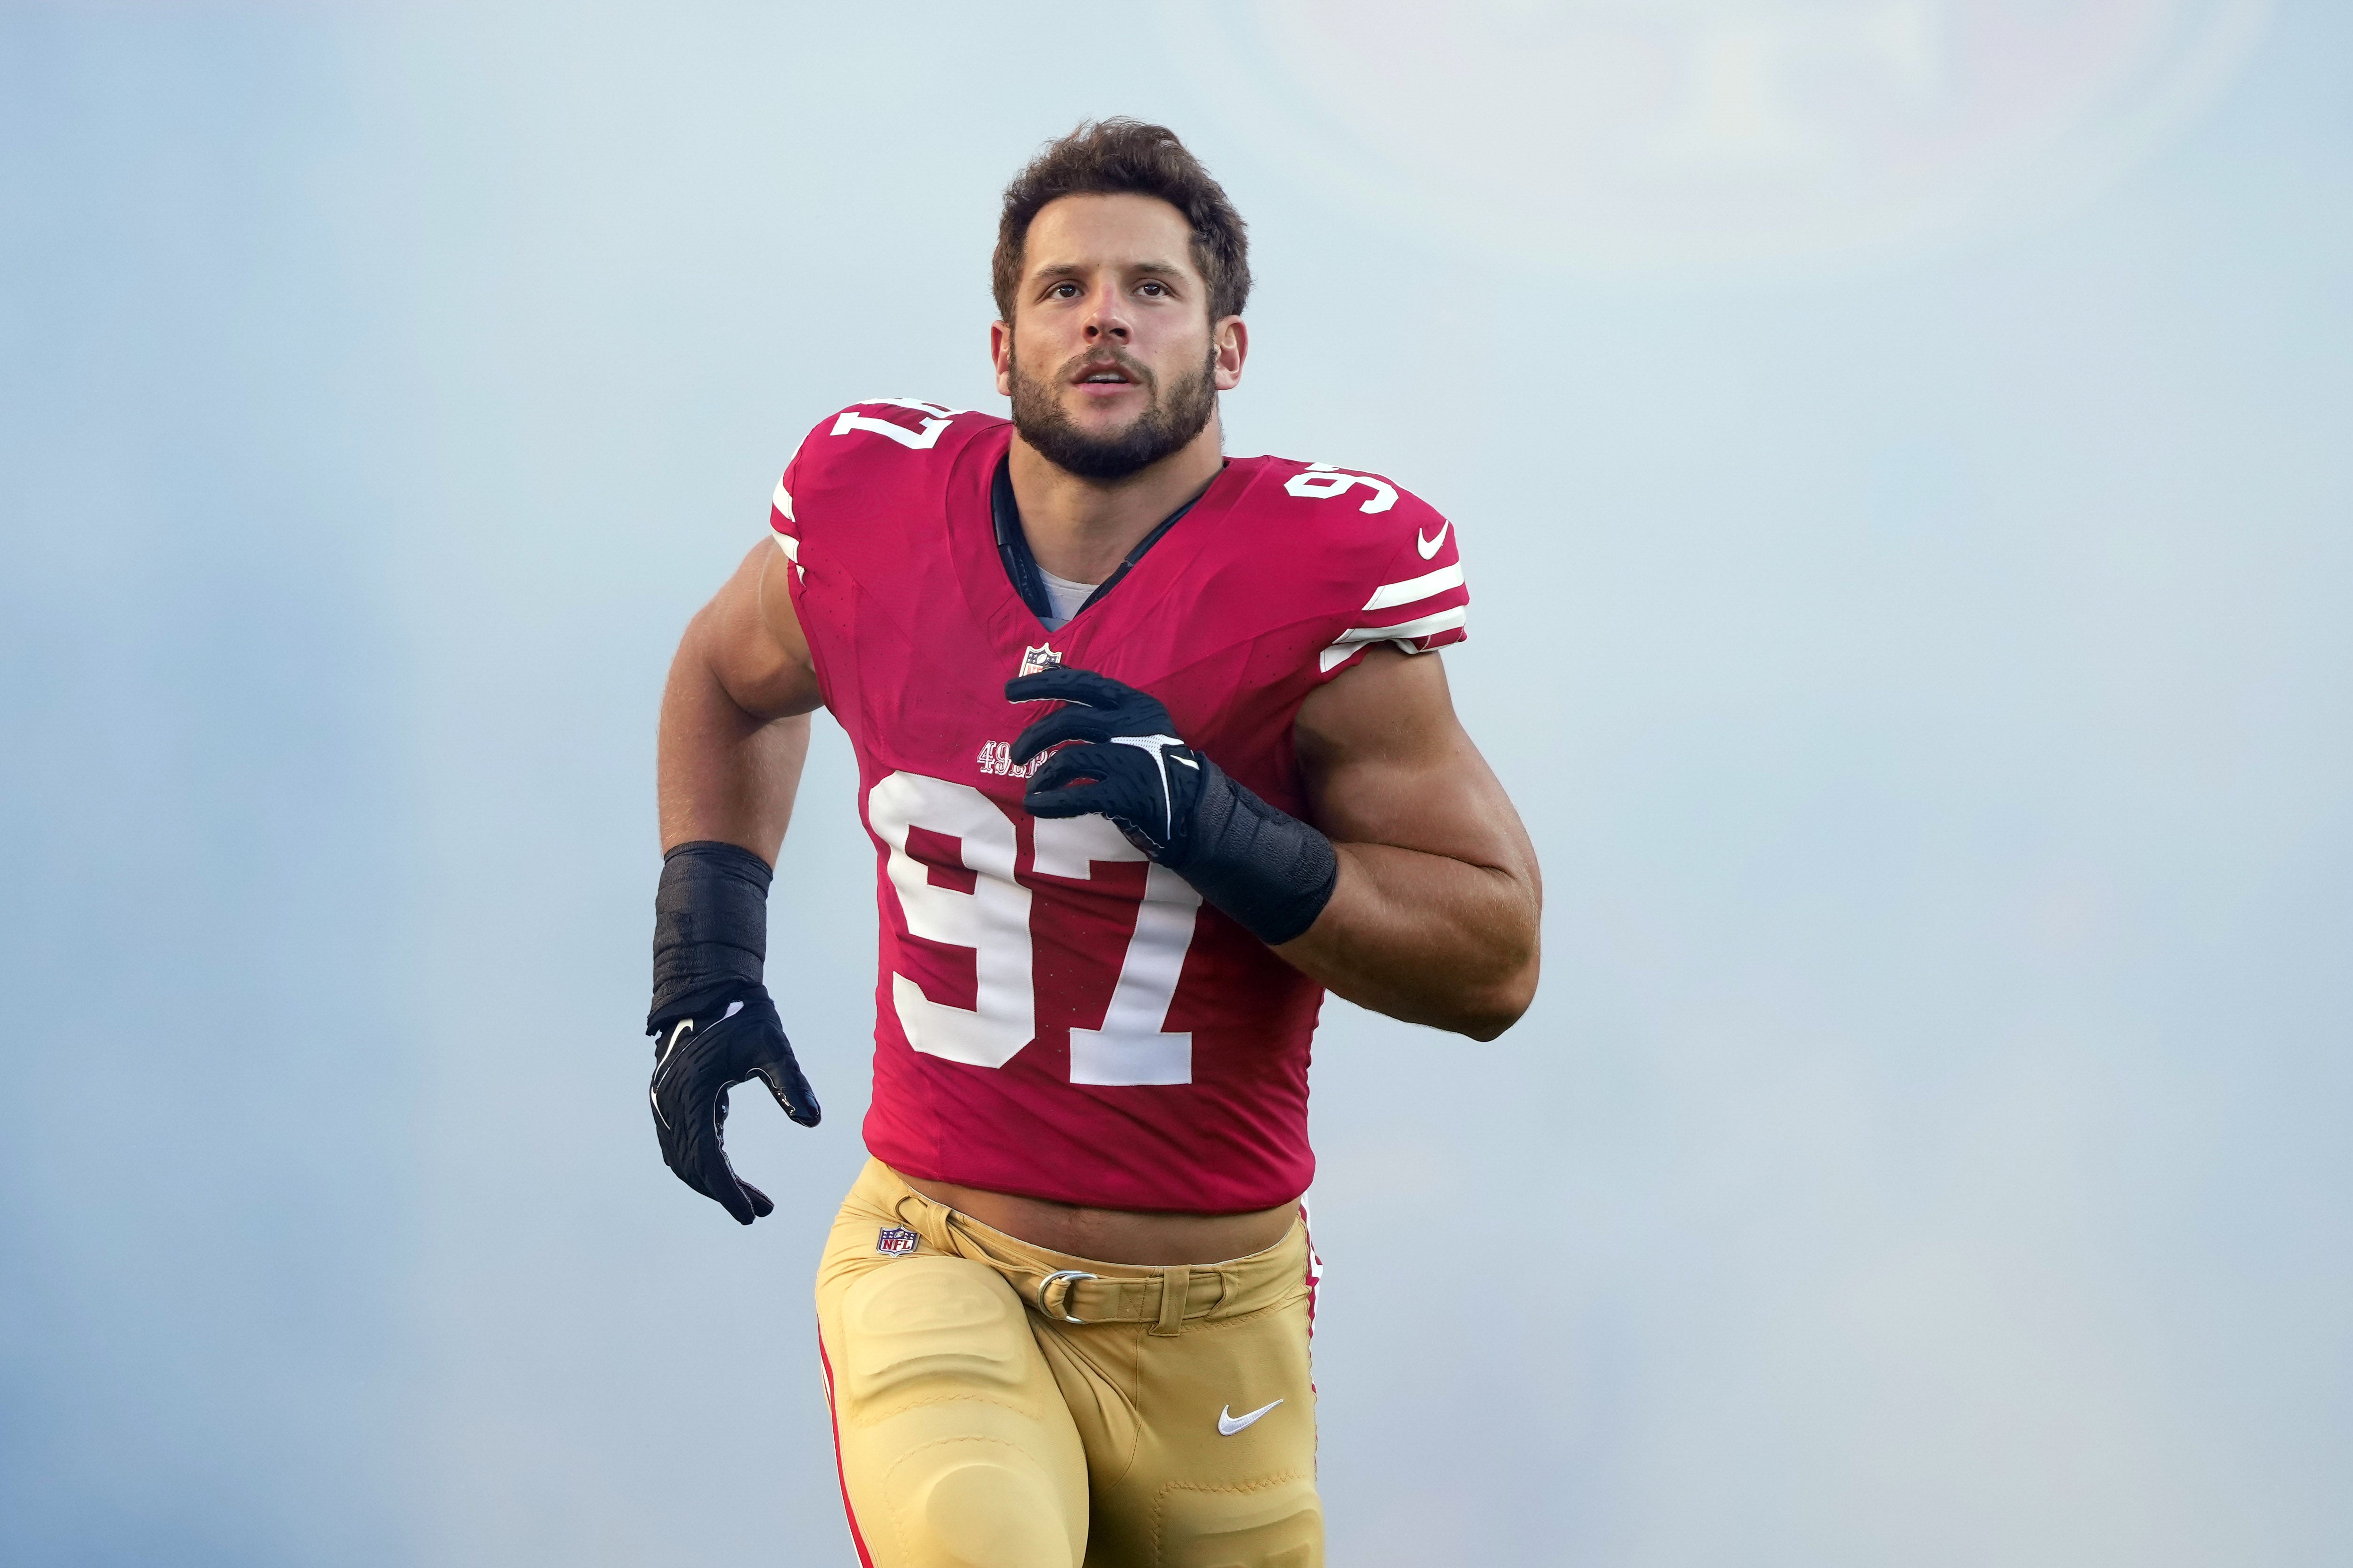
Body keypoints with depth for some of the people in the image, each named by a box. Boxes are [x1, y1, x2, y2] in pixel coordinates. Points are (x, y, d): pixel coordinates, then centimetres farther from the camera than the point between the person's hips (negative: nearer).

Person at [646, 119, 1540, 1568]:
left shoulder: (1327, 576, -10)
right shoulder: (876, 510, -3)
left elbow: (1496, 961, -10)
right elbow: (729, 679, 22)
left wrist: (1209, 826, -23)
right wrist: (705, 968, 12)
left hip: (1204, 1323, 1)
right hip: (936, 1264, 0)